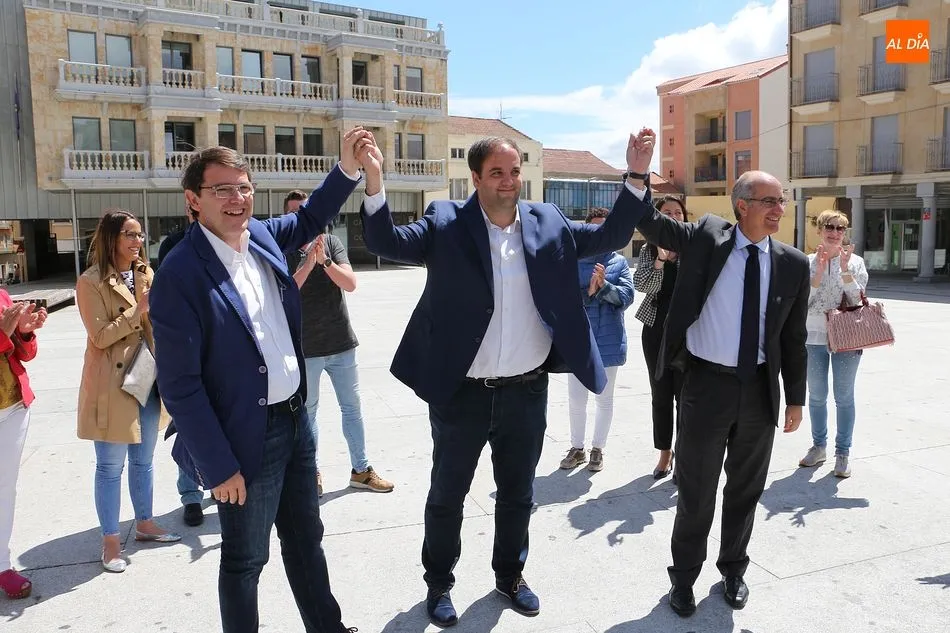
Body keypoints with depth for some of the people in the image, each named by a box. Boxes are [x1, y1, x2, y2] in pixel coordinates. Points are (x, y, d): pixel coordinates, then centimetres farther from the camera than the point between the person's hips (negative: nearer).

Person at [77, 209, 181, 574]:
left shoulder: (147, 275, 10)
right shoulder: (91, 282, -9)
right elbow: (100, 336, -16)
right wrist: (139, 308, -20)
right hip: (112, 384, -6)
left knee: (143, 460, 18)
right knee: (111, 466, 4)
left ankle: (144, 524, 33)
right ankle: (110, 540, 17)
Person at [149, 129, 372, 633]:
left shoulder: (262, 236, 1)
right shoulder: (180, 275, -19)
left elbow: (310, 218, 22)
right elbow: (179, 385, -18)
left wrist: (347, 166, 7)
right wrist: (218, 467, -16)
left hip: (295, 418, 7)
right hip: (247, 438, -7)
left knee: (306, 539, 23)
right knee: (245, 560, 13)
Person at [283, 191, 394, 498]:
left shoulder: (331, 242, 1)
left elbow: (351, 284, -9)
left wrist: (324, 260, -23)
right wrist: (309, 262, -26)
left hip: (341, 342, 2)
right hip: (305, 348, -2)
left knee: (352, 408, 11)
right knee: (307, 412, 10)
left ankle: (361, 470, 24)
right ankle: (313, 472, 26)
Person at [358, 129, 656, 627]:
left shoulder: (548, 223, 2)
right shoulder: (446, 223, -7)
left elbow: (610, 237, 5)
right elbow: (388, 243, -16)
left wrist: (637, 177, -7)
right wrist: (374, 182, -33)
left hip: (527, 392, 3)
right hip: (461, 393, -3)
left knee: (518, 494, 20)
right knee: (447, 495, 15)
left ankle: (509, 575, 44)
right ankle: (438, 584, 37)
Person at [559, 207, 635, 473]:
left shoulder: (619, 262, 2)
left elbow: (627, 296, -9)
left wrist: (604, 285, -24)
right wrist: (587, 291, -25)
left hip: (608, 341, 1)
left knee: (604, 399, 13)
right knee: (576, 399, 7)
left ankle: (597, 449, 28)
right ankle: (577, 448, 26)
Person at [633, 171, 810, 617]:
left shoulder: (793, 264, 1)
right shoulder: (705, 238, -5)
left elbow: (795, 337, 6)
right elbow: (649, 222, -7)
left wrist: (795, 397, 7)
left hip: (760, 389, 3)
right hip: (707, 383, -3)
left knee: (745, 490, 18)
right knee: (696, 491, 9)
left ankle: (733, 570, 40)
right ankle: (684, 577, 30)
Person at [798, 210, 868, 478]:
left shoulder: (855, 262, 0)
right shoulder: (808, 262, 1)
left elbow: (857, 299, -8)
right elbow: (803, 300, -7)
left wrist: (845, 268, -17)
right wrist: (819, 271, -16)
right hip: (815, 336, 2)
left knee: (844, 397, 4)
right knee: (816, 396, 12)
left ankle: (843, 452, 15)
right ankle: (818, 446, 27)